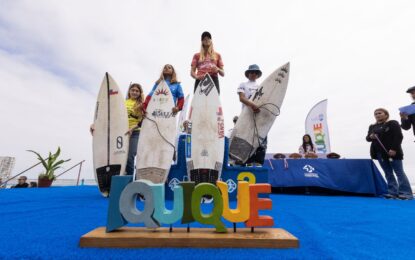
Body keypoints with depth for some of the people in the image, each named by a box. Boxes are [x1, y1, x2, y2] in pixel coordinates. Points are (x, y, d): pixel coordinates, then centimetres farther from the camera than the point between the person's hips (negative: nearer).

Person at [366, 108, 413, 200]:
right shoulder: (372, 126, 16)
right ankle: (393, 193, 10)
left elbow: (398, 136, -9)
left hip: (392, 152, -5)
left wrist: (394, 149, -19)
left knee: (399, 172, -2)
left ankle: (406, 193, 2)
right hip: (379, 153, 5)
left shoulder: (393, 123, 0)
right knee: (388, 173, 7)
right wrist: (370, 137, -9)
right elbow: (367, 138, 15)